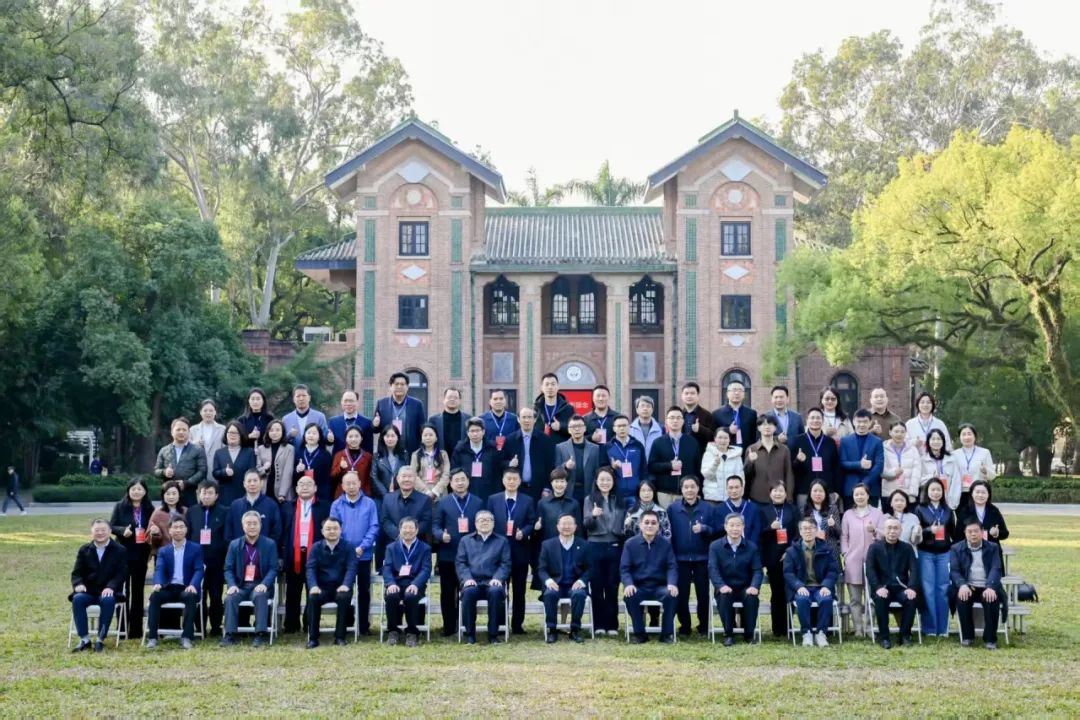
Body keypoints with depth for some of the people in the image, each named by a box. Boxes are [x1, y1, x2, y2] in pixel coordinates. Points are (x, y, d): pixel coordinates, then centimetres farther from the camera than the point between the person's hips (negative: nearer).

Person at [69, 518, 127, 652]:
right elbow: (76, 573, 8)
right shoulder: (84, 550, 12)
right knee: (77, 599, -31)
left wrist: (110, 587, -23)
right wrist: (79, 584, -16)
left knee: (108, 601, -37)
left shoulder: (119, 550, 4)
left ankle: (100, 639, -29)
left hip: (108, 592, -2)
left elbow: (121, 573, -4)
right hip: (88, 591, 3)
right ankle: (84, 639, -25)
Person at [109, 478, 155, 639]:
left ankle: (136, 629, 11)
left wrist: (151, 534, -11)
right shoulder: (120, 507, -1)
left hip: (141, 554, 1)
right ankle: (122, 628, 8)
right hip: (123, 553, -1)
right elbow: (111, 526, -1)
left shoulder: (149, 509, 3)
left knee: (138, 591, 6)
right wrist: (122, 530, -20)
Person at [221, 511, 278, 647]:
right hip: (240, 585, 2)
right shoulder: (234, 544, 9)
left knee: (260, 596, -35)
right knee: (230, 597, -30)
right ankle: (230, 635, -30)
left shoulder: (270, 544, 4)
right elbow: (228, 569, 6)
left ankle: (260, 634, -35)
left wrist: (264, 584, -20)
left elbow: (273, 568, -1)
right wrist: (232, 585, -13)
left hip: (260, 585, -2)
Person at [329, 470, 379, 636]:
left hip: (364, 555, 0)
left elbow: (374, 527, -5)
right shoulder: (337, 505, 2)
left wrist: (362, 547, -15)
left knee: (364, 591, 6)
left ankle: (364, 626, 13)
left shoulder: (369, 504, 0)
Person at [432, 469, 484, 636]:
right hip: (448, 555, -1)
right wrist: (441, 535, -19)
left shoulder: (478, 503, 8)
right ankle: (449, 627, 10)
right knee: (447, 592, 3)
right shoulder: (443, 503, 5)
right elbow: (435, 525, 1)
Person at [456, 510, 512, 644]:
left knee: (496, 592, -36)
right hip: (472, 582, 0)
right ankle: (469, 634, -24)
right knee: (468, 592, -35)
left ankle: (493, 633, -27)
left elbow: (505, 564, 7)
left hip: (492, 583, 0)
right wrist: (467, 578, -10)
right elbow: (460, 563, 10)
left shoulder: (502, 541, 19)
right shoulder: (465, 541, 21)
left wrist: (497, 578, -12)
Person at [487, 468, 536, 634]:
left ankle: (517, 625, 10)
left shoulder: (528, 501, 7)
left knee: (519, 590, 4)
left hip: (520, 550, 0)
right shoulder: (493, 500, 7)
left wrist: (523, 532, -17)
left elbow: (531, 523, 3)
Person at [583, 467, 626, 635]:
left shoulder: (619, 501, 10)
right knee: (597, 586, 2)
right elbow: (586, 525, -8)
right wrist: (592, 515, -28)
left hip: (614, 547, 2)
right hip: (596, 547, -2)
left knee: (612, 587, 4)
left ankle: (612, 624, 8)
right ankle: (599, 624, 8)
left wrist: (627, 526, -6)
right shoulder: (590, 500, 1)